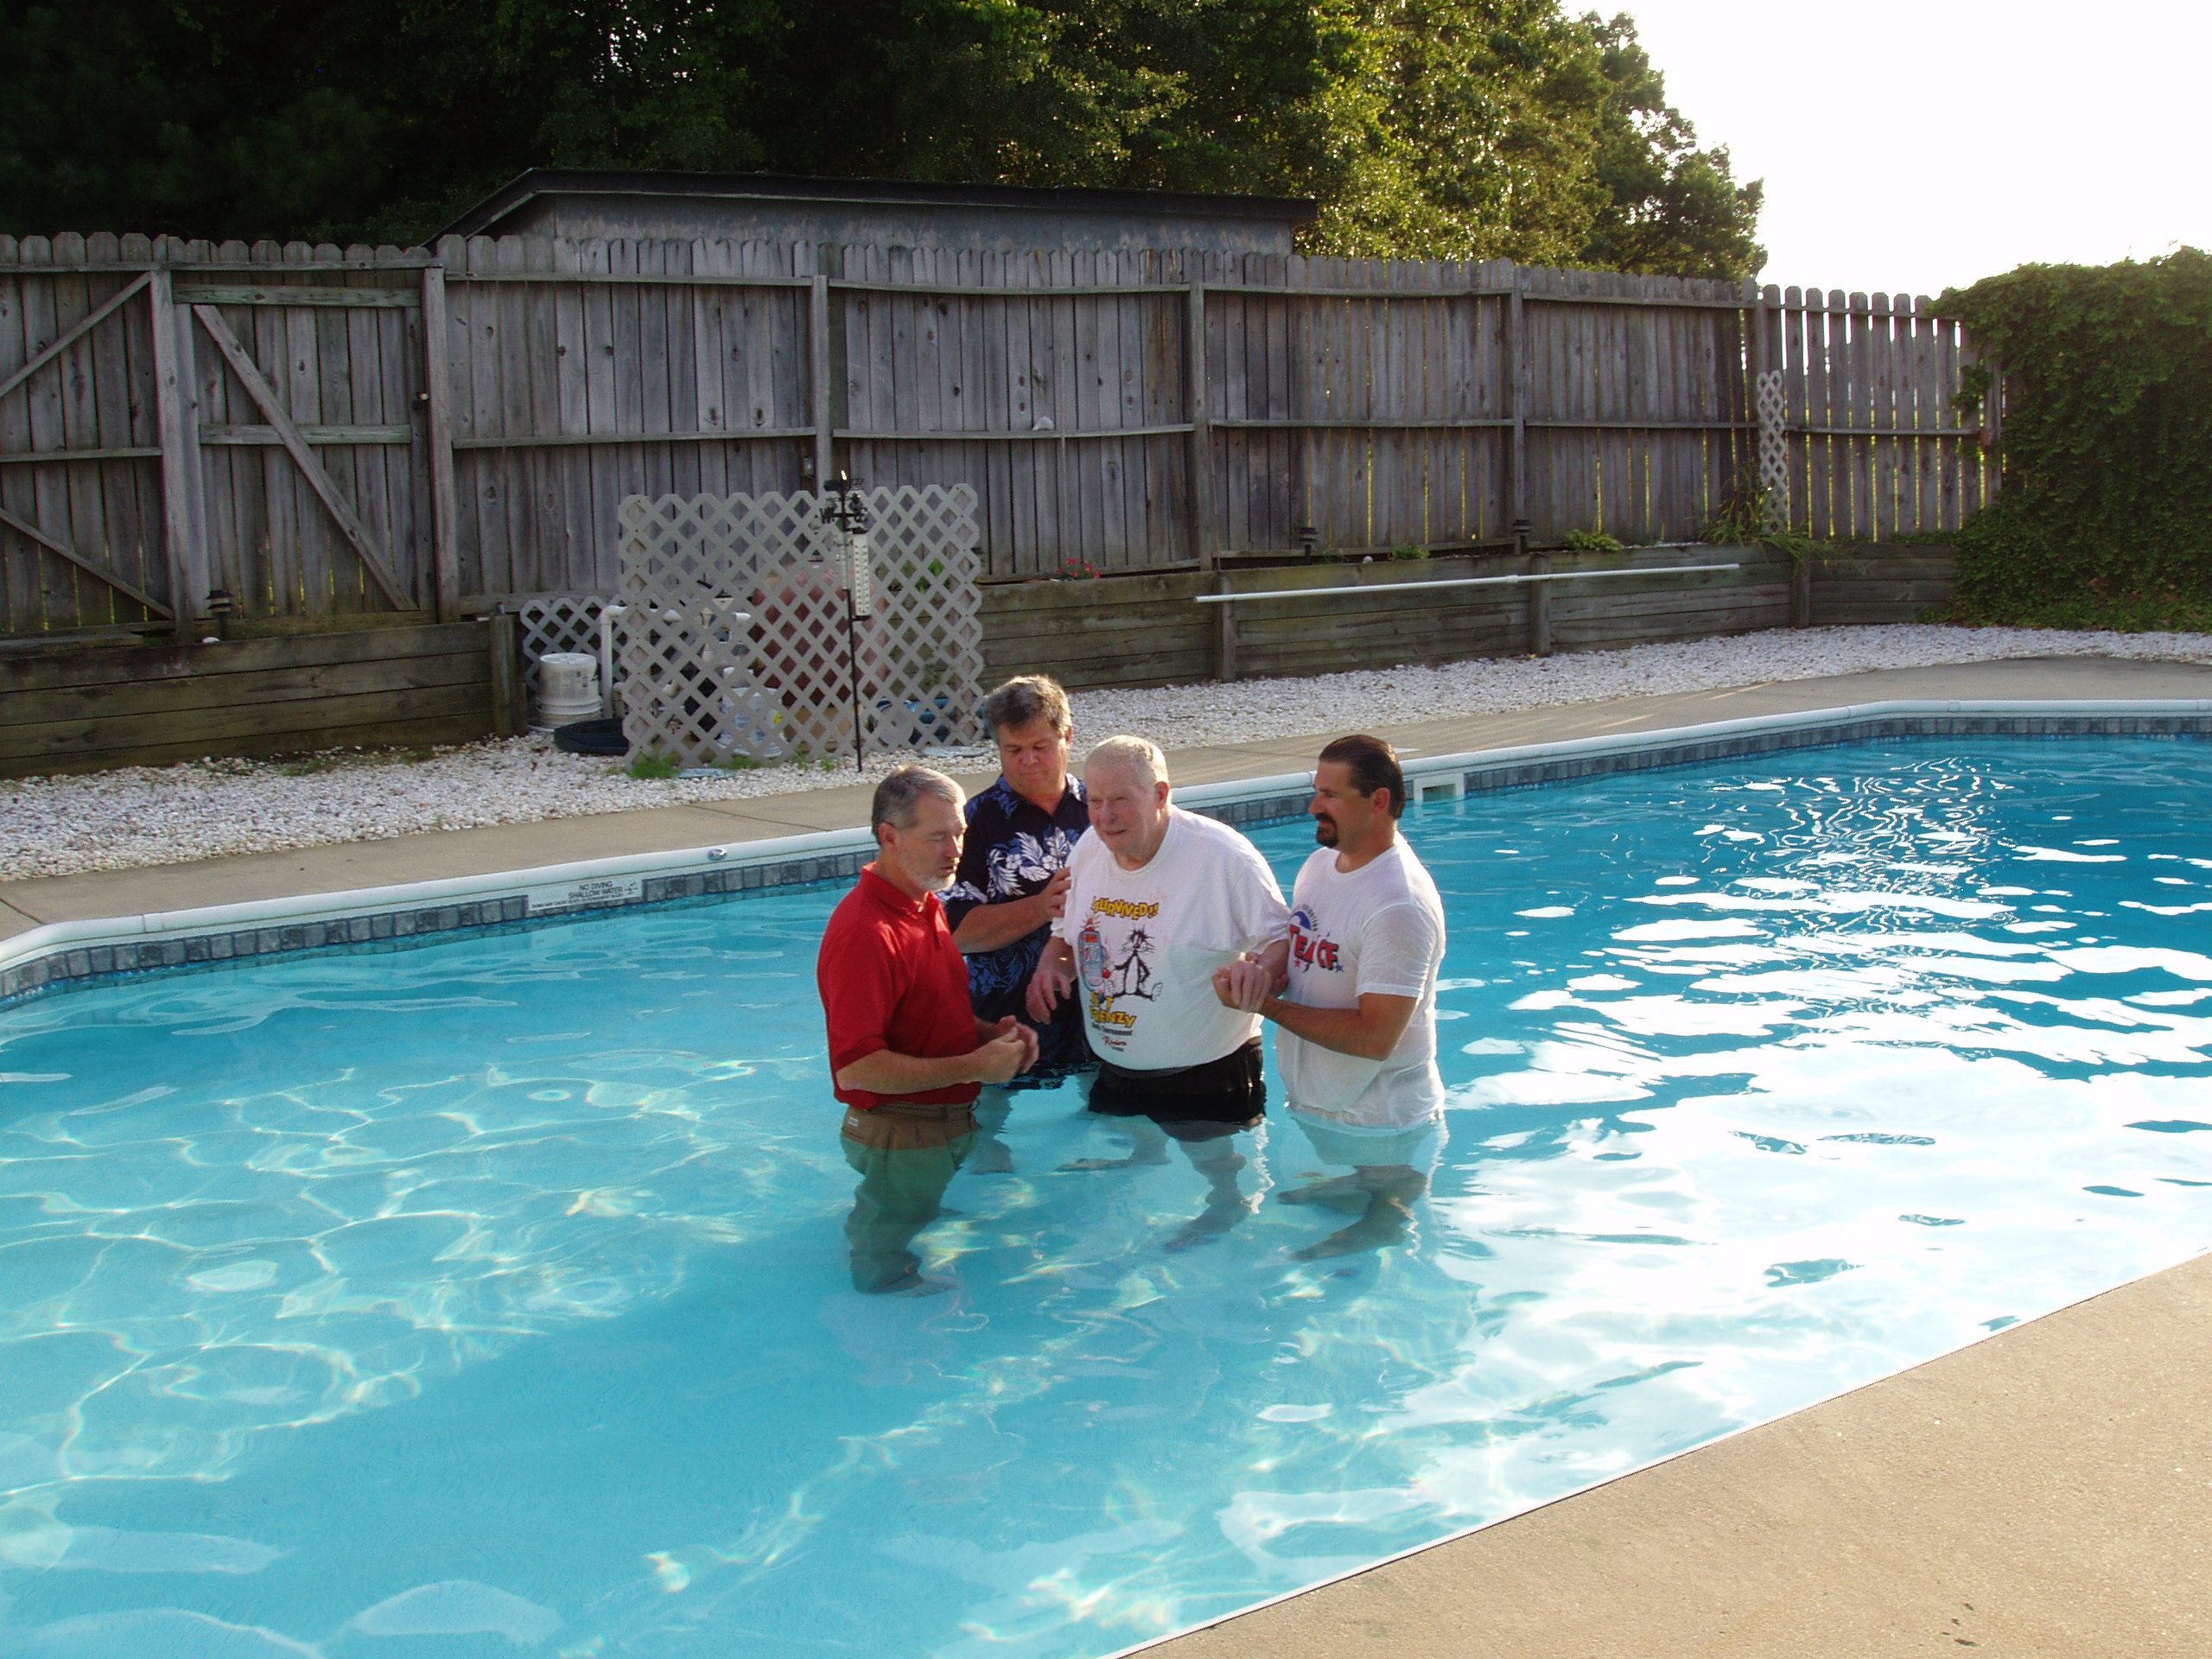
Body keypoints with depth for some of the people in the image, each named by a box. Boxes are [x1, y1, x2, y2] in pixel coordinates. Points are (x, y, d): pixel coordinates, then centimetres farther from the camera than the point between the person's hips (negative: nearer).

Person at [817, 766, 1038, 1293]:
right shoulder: (865, 932, -26)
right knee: (886, 1273, 11)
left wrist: (992, 1033, 0)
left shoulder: (927, 907, 7)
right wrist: (972, 1066, -25)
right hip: (900, 1143, -9)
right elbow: (855, 1068, -31)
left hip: (948, 1128, 9)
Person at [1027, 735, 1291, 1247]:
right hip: (1114, 1068, 6)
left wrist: (1259, 974, -36)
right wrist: (1051, 965, -8)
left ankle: (1227, 1208, 43)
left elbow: (1283, 939, -15)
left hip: (1206, 1071, -5)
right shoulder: (1089, 850, -2)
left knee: (1218, 1168, 13)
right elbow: (1067, 933, 14)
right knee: (1140, 1150, 27)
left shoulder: (1224, 855, -21)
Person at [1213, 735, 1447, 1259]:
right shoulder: (1320, 863, 1)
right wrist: (1254, 974, -11)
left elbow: (1375, 1037, -28)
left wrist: (1268, 1005, -23)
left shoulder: (1400, 906, -27)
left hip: (1381, 1126, -7)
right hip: (1314, 1104, 7)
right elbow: (1298, 958, 13)